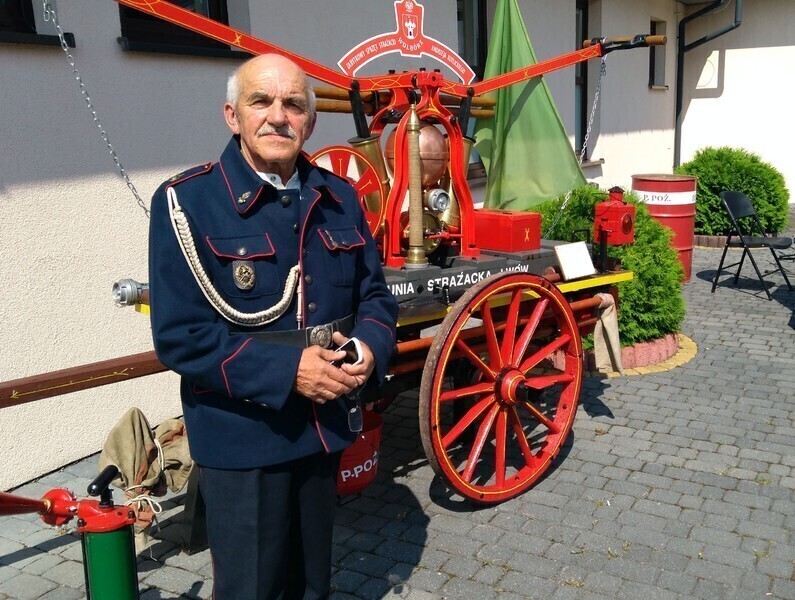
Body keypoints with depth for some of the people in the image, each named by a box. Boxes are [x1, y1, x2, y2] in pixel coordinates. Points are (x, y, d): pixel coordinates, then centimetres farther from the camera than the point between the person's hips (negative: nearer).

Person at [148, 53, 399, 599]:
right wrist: (286, 369, -24)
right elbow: (179, 336, -18)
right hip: (241, 440, -5)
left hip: (325, 428, 5)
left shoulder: (338, 198, 3)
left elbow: (375, 294, 10)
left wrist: (370, 348, -11)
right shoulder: (188, 201, -13)